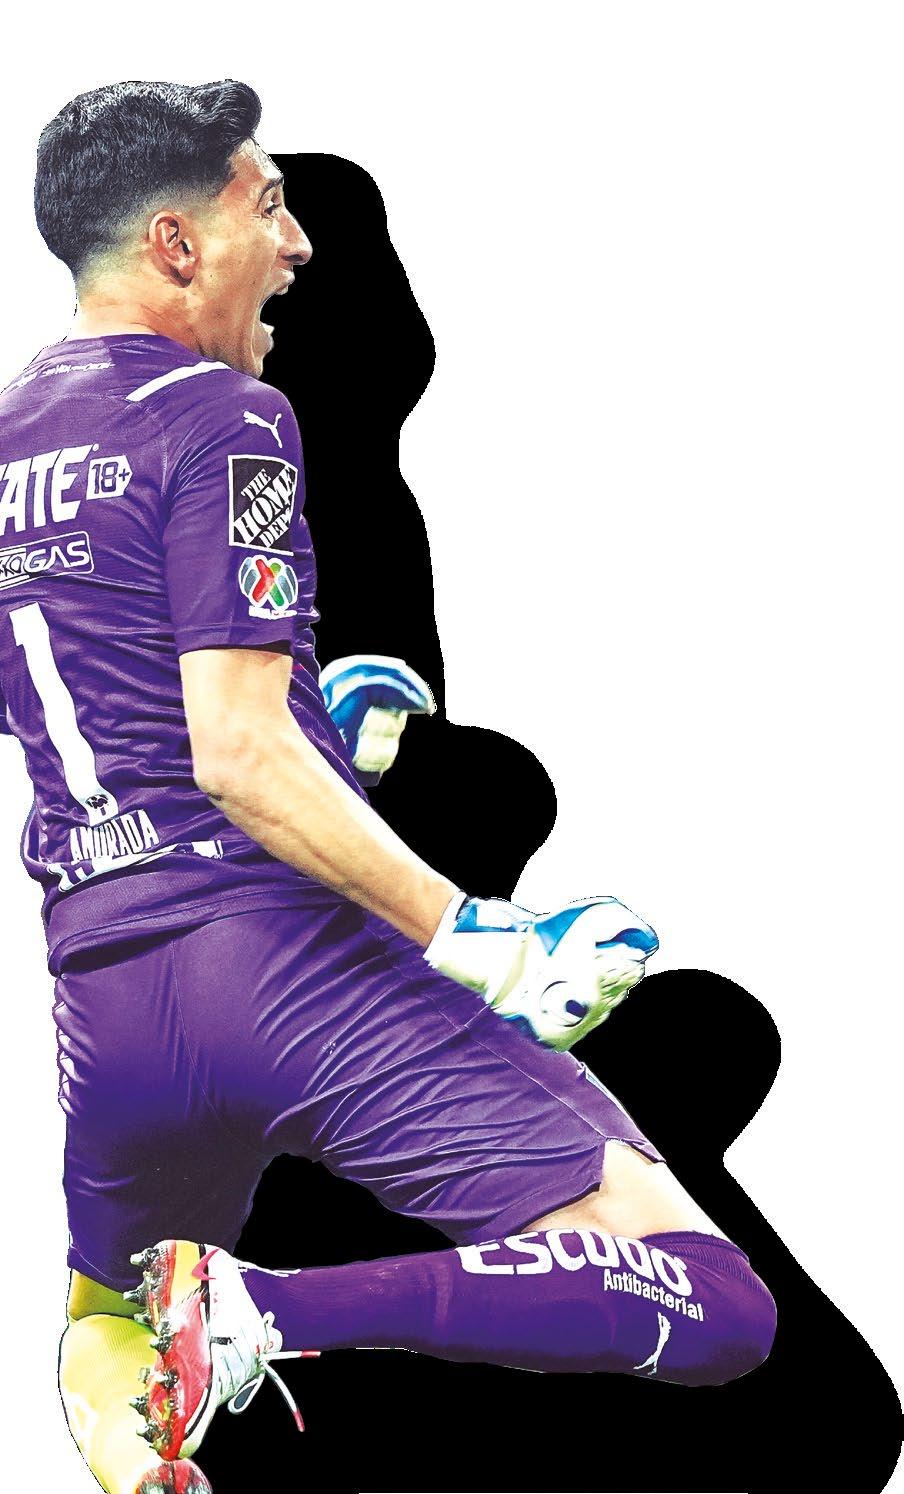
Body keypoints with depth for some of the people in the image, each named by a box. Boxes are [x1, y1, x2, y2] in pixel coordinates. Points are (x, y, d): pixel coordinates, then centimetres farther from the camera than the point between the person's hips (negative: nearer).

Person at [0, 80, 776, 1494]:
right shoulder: (217, 418, -7)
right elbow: (241, 762, -17)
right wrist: (476, 940, -18)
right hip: (277, 950, -8)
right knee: (714, 1305, -13)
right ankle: (264, 1314, -24)